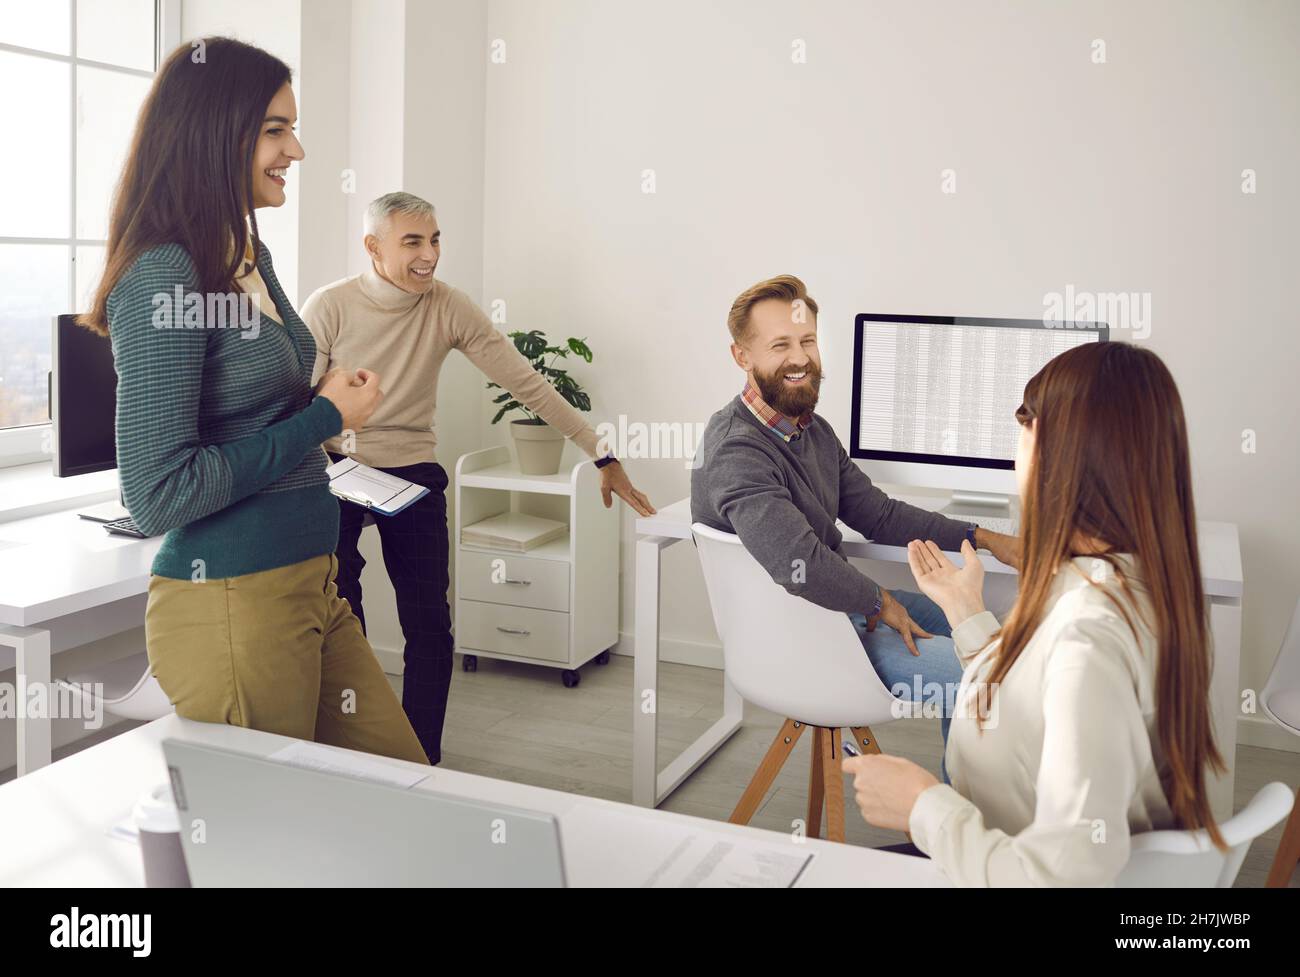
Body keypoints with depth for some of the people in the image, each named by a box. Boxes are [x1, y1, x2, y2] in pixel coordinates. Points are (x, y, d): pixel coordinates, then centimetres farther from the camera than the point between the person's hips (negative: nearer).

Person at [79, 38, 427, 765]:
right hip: (232, 603, -8)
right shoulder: (163, 279, -17)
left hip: (312, 587, 9)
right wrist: (323, 418, -15)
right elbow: (157, 494, -21)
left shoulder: (251, 259, 10)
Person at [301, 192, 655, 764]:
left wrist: (602, 455, -14)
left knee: (430, 624, 1)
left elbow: (527, 384, -10)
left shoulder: (450, 309, -9)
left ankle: (421, 758, 18)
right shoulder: (329, 307, -12)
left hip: (414, 473, 2)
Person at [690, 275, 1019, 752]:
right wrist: (879, 601, -20)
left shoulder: (813, 430, 6)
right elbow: (802, 564, -37)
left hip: (835, 603, 10)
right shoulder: (737, 453, -27)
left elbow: (876, 513, 11)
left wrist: (981, 537, 5)